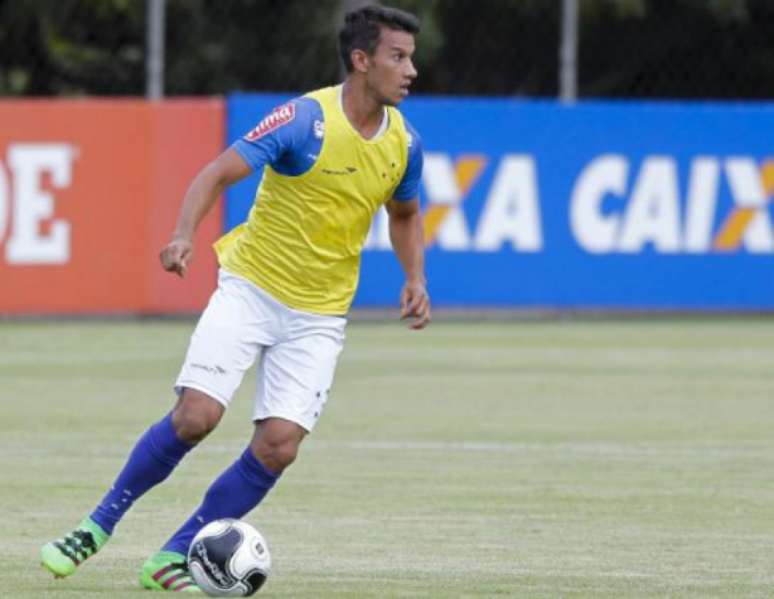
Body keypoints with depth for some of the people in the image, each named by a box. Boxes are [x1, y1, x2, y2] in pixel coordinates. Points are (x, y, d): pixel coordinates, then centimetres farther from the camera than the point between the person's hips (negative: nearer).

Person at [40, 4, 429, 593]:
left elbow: (405, 213, 21)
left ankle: (172, 559, 4)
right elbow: (217, 173, -18)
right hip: (252, 285, -4)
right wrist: (185, 234, -35)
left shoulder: (404, 143, 0)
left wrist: (415, 278, 5)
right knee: (196, 415, -17)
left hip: (320, 316, 4)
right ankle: (100, 525, 3)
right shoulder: (307, 119, -17)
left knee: (279, 445, -10)